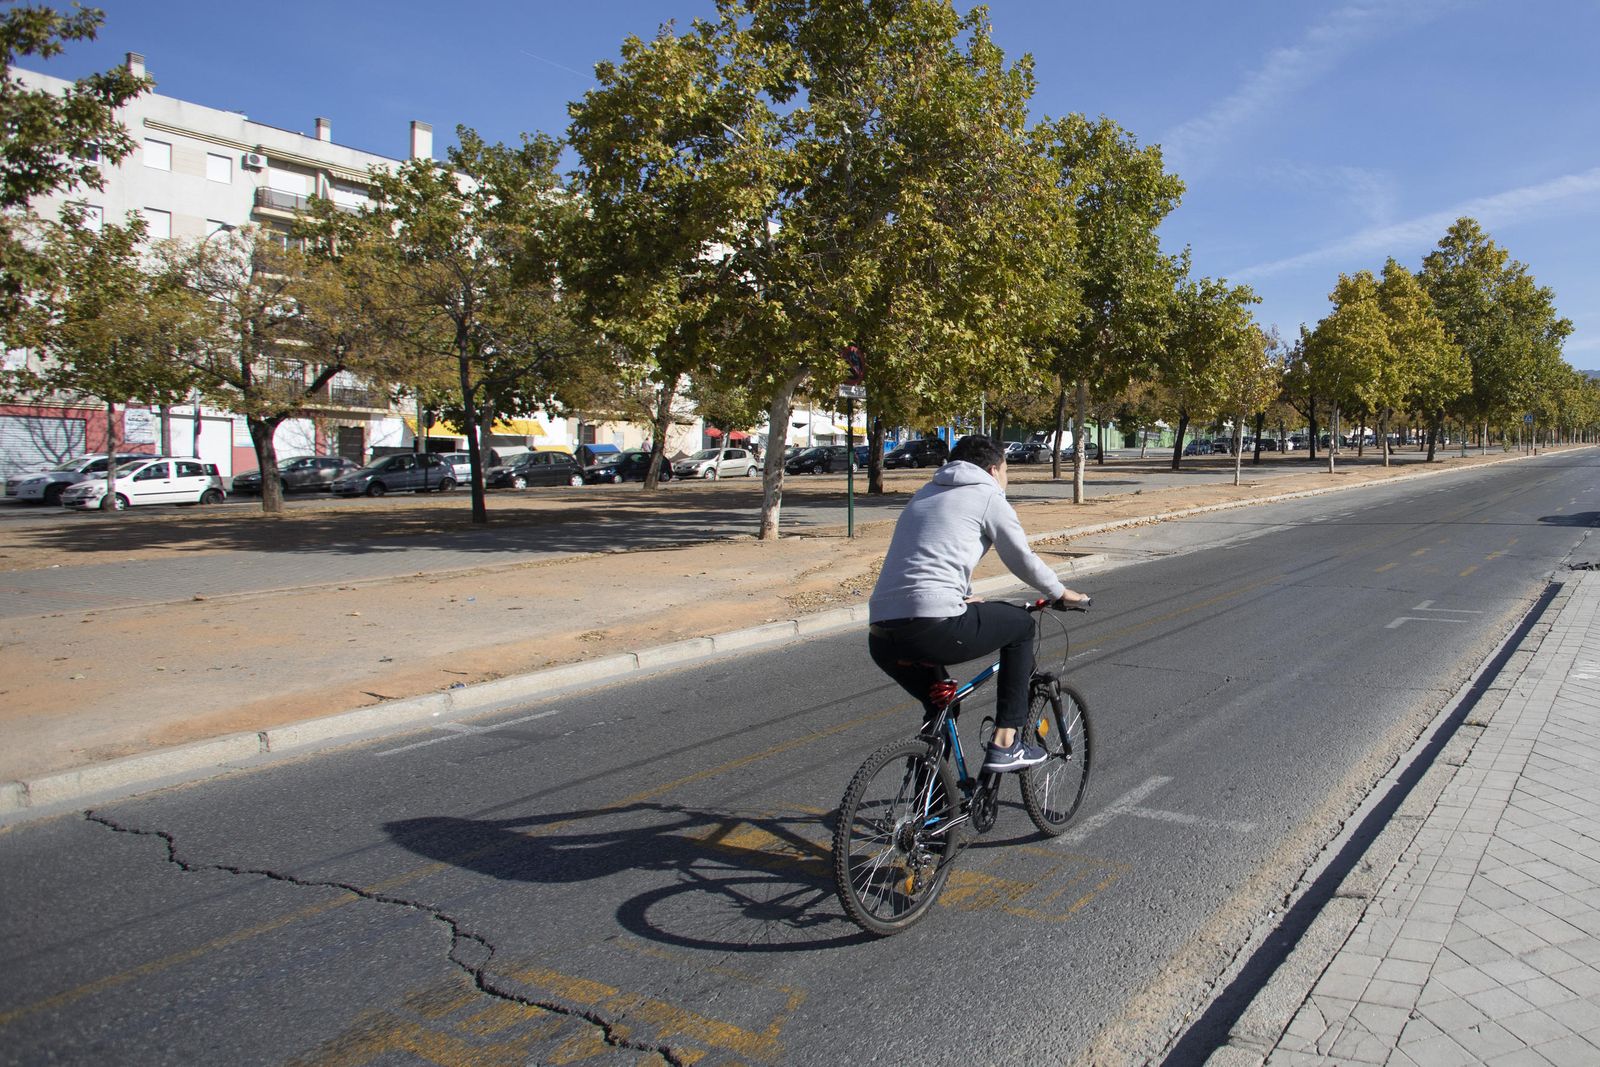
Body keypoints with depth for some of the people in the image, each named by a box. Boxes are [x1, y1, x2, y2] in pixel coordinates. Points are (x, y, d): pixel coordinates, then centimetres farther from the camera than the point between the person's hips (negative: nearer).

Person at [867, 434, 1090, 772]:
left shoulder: (926, 492, 28)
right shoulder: (989, 497, 8)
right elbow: (1022, 560, 12)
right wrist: (1061, 594, 30)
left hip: (880, 637, 8)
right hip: (933, 627, -7)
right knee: (1021, 624, 18)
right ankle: (1005, 744, 15)